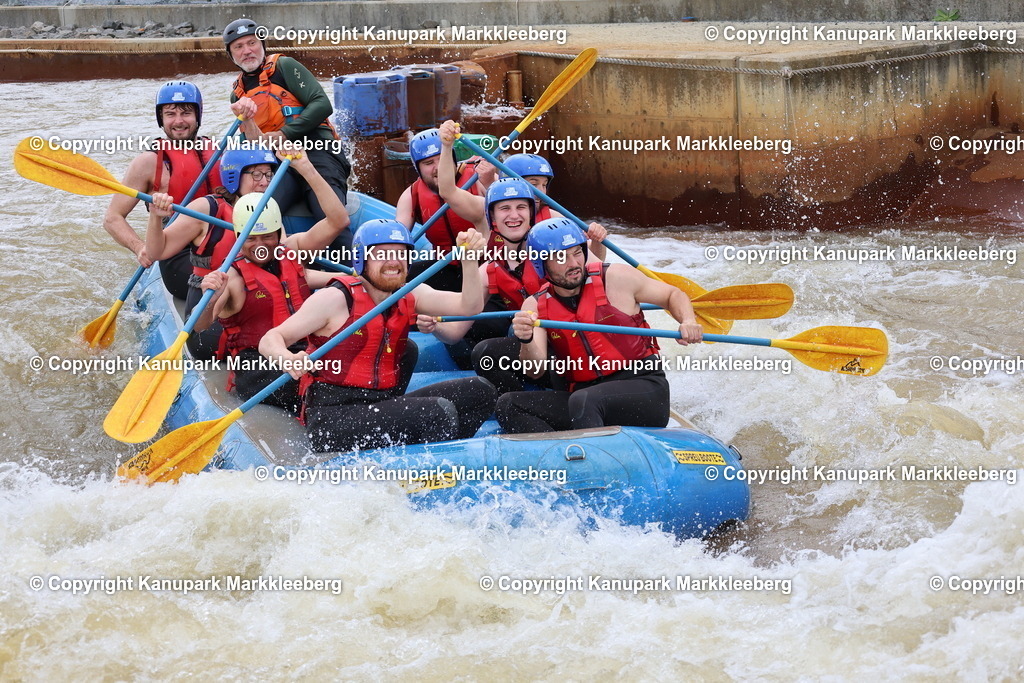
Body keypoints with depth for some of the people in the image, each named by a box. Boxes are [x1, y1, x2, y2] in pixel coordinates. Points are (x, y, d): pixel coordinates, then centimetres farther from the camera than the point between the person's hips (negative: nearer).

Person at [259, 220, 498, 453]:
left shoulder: (410, 296, 11)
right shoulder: (336, 299, -7)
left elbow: (469, 307, -2)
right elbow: (270, 339, -9)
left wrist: (469, 259, -18)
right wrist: (287, 359, -32)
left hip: (385, 406, 7)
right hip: (332, 419, -7)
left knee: (479, 391, -6)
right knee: (439, 412, -26)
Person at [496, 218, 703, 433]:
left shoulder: (616, 279, -1)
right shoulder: (534, 306, 5)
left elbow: (673, 295, 13)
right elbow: (536, 371, -7)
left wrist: (688, 322, -9)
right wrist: (526, 341, -29)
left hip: (644, 389, -4)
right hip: (583, 393, 4)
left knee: (583, 401, -35)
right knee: (508, 405, -17)